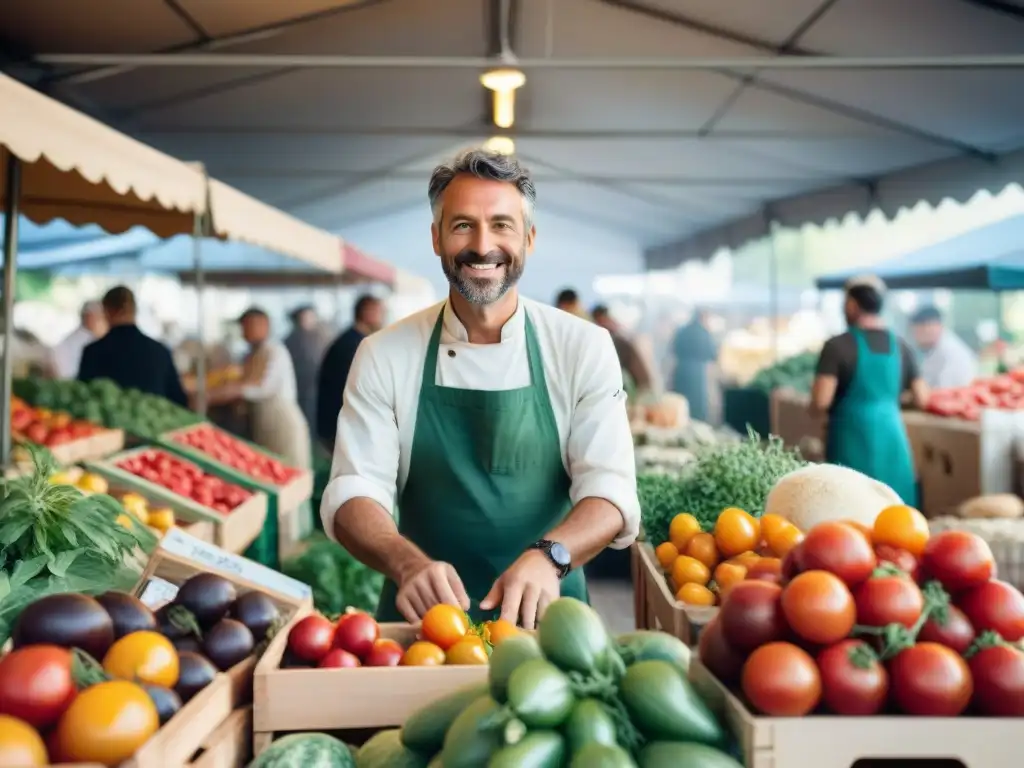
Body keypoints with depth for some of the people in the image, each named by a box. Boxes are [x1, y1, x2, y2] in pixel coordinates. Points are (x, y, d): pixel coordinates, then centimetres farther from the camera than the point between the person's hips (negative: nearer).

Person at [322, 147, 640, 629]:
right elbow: (354, 493, -5)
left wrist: (548, 555, -28)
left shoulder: (584, 348, -2)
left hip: (544, 618, 0)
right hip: (422, 618, 0)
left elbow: (610, 494, -7)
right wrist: (408, 563, -26)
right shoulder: (384, 355, 0)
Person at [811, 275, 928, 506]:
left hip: (852, 439, -5)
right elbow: (921, 399, 10)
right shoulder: (900, 346, 8)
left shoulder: (837, 346, -8)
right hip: (892, 436, 5)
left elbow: (820, 403, -15)